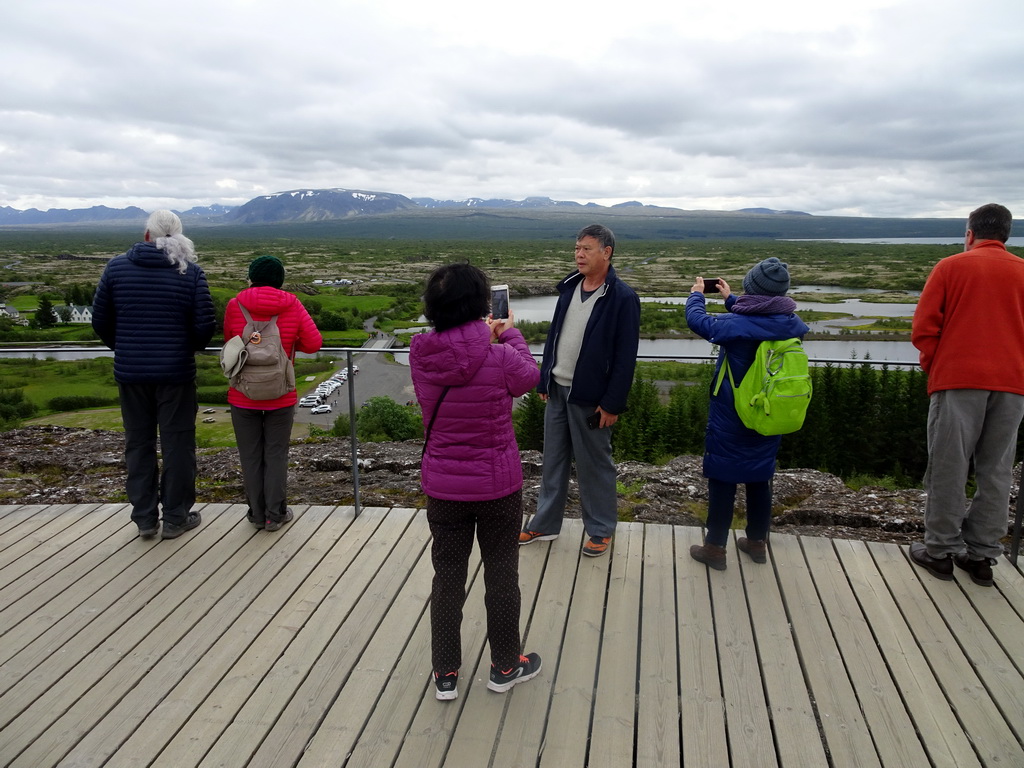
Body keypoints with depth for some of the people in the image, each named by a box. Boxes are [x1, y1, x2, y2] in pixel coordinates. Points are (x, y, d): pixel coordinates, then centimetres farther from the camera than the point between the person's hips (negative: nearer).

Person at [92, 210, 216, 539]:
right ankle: (176, 517, 15)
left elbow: (100, 320, 3)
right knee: (177, 444, 8)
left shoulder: (117, 266, 0)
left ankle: (145, 518, 20)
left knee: (139, 443, 13)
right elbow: (205, 326, -10)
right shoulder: (190, 271, -7)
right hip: (175, 373, -2)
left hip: (130, 372, 2)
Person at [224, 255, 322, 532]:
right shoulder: (292, 306, -7)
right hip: (281, 397, 0)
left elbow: (229, 340, 7)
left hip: (243, 396, 0)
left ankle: (257, 513, 21)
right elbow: (314, 343, -7)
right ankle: (275, 514, 16)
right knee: (276, 455, 10)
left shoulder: (235, 306, -6)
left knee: (250, 456, 12)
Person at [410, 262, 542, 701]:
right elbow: (530, 377, 1)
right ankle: (505, 666, 34)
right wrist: (510, 333, 15)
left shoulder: (420, 354, -13)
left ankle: (445, 675, 30)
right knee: (501, 574, 17)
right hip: (497, 485, -2)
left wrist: (485, 337, 17)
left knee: (447, 577, 16)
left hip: (441, 486, 3)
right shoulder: (501, 357, -22)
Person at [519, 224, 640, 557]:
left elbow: (625, 357, -15)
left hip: (589, 396, -6)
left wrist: (612, 404, -16)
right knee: (553, 460, 16)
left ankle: (601, 530, 25)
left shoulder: (623, 298, -14)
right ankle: (545, 524, 30)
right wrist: (544, 380, 10)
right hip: (557, 389, 7)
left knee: (594, 464, 7)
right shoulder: (569, 287, 6)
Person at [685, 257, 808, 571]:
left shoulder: (734, 325, -21)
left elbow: (697, 319, -5)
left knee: (722, 480, 5)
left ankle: (715, 548, 13)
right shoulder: (792, 325, -5)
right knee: (760, 480, 17)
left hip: (730, 421, -5)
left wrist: (696, 294, 16)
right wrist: (731, 299, 27)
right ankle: (757, 542, 31)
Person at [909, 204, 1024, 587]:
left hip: (958, 381, -3)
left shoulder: (951, 267, 2)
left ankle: (940, 550, 8)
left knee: (948, 468, 3)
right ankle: (982, 555, 14)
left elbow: (923, 330, -4)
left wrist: (933, 367, 8)